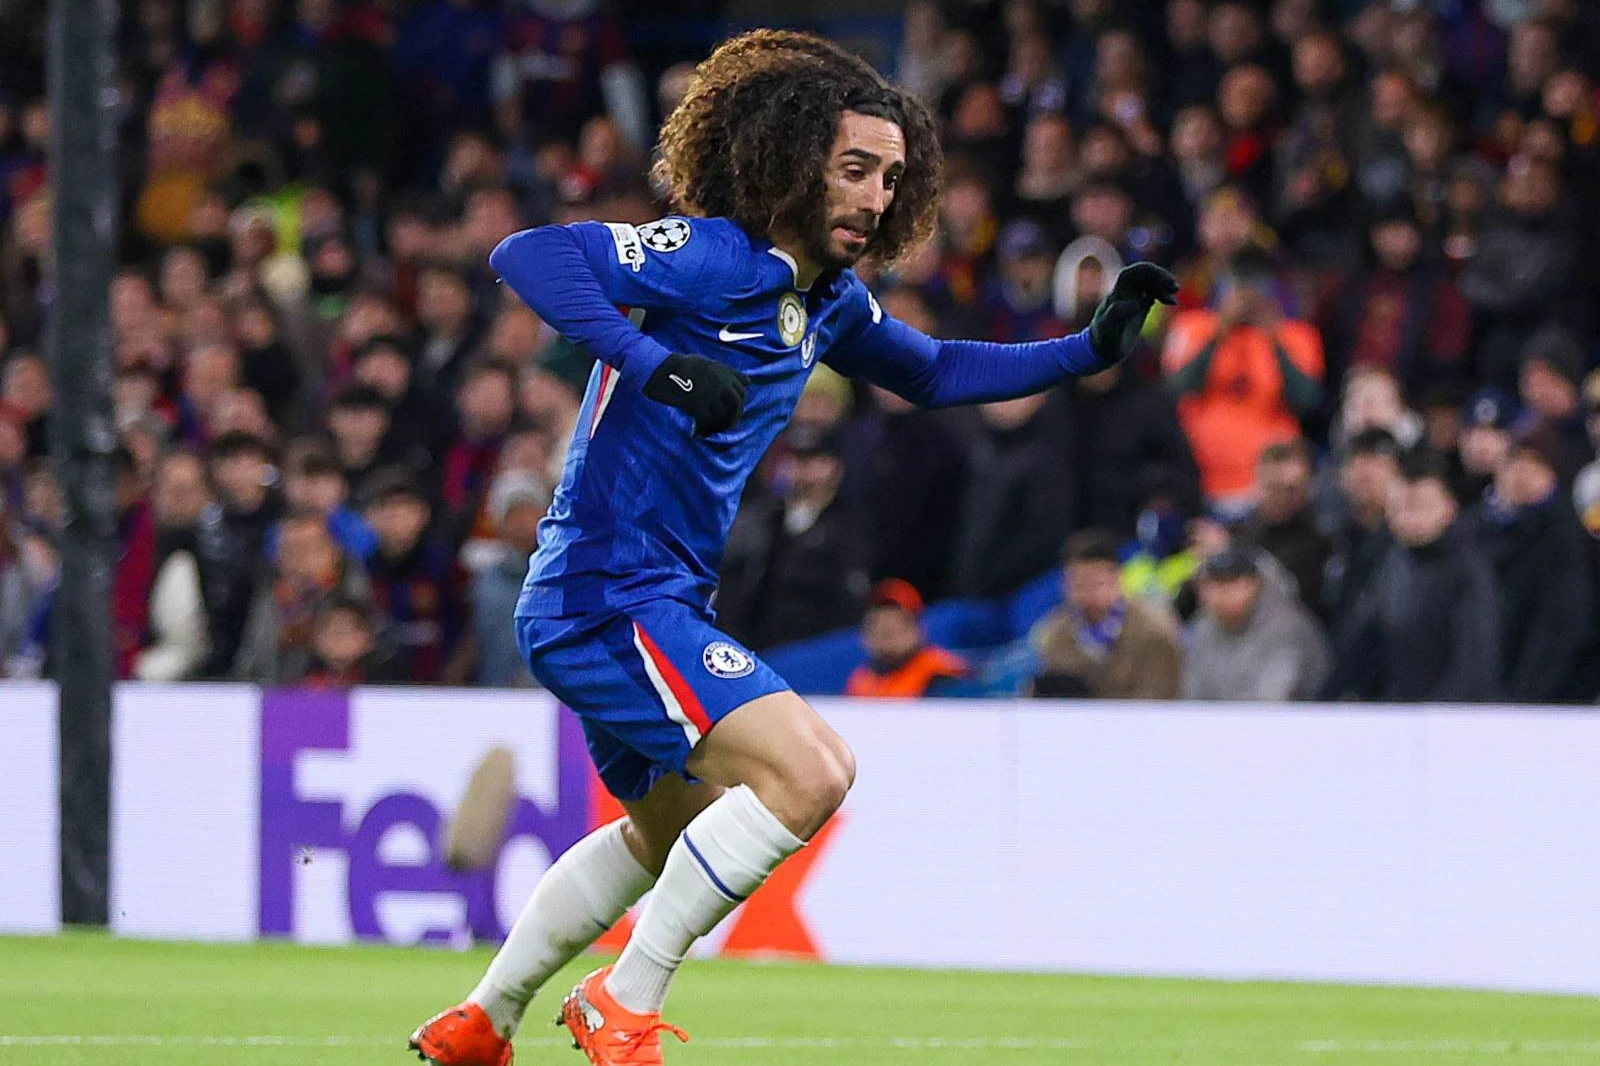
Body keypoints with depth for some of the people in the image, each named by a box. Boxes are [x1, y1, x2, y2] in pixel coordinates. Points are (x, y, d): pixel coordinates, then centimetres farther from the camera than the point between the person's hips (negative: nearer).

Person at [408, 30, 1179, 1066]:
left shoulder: (826, 299, 9)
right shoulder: (712, 258, -18)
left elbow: (934, 373, 25)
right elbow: (527, 256, -28)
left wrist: (1093, 347, 14)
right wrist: (656, 362, -39)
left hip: (661, 607, 11)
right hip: (606, 599, -11)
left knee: (673, 831, 30)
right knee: (809, 773, -23)